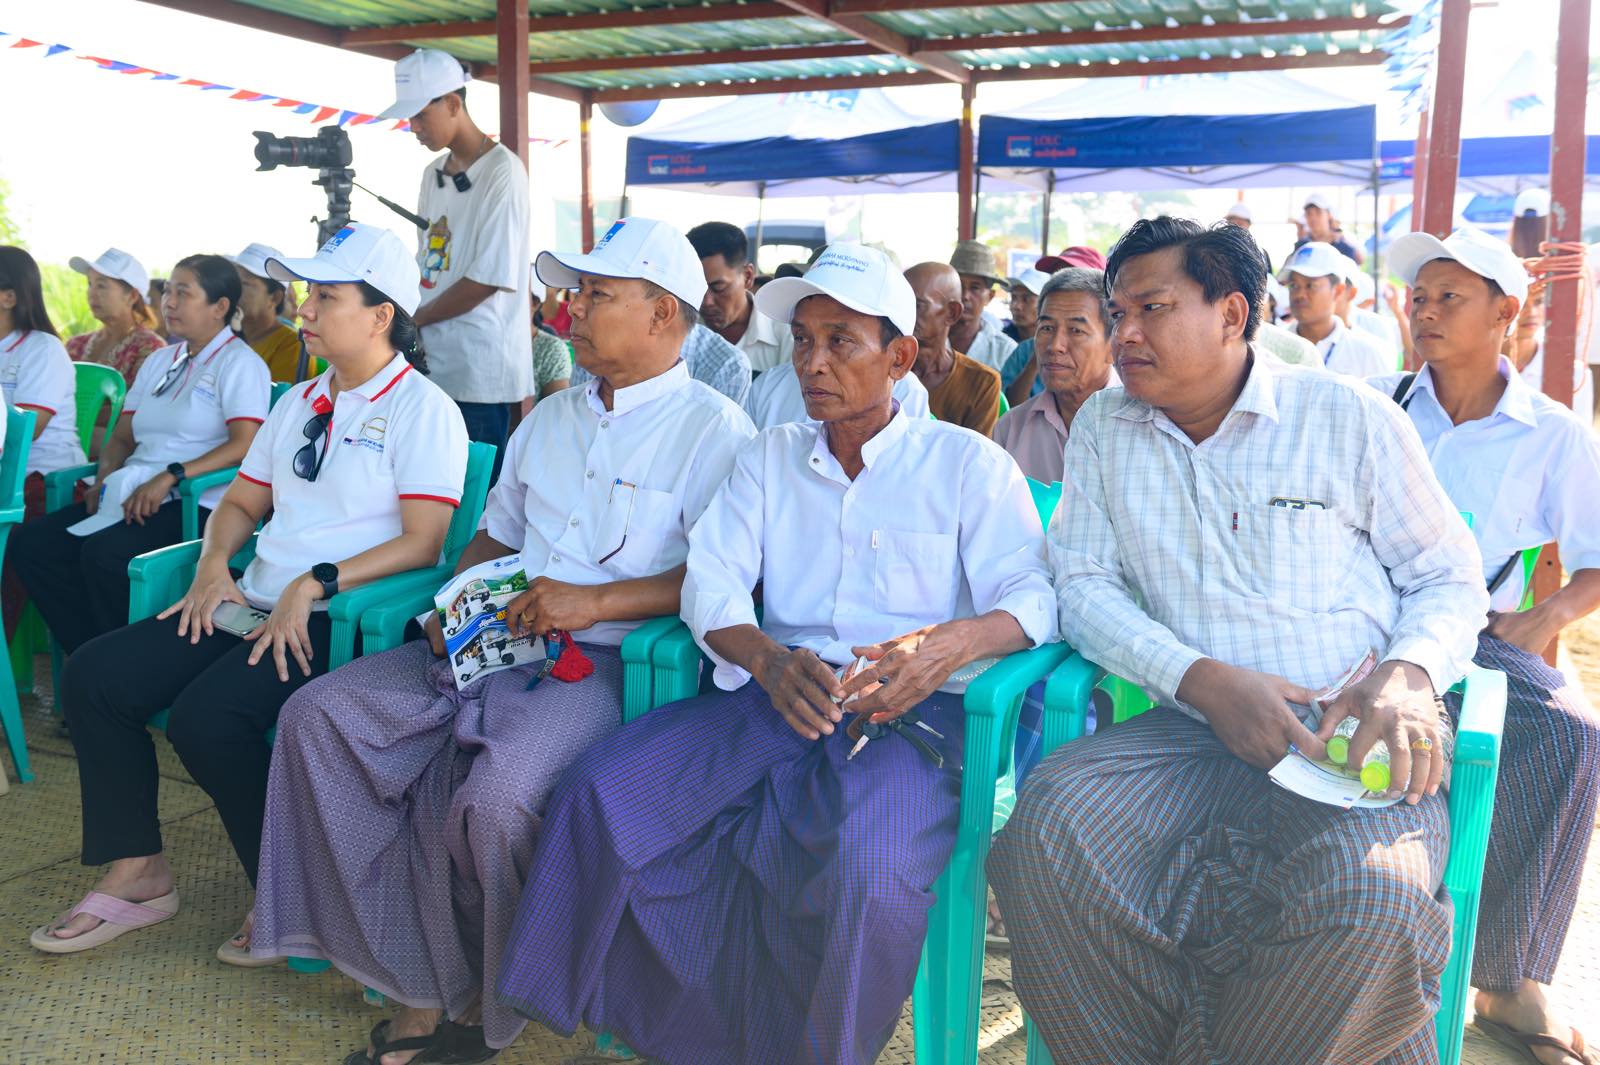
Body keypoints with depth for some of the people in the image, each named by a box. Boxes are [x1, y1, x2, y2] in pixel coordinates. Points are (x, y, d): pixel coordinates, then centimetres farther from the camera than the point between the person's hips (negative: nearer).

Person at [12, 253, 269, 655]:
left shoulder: (239, 362, -2)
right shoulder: (159, 361, 24)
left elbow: (245, 444, -16)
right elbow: (123, 436, 24)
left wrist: (169, 477, -23)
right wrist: (105, 480, 3)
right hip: (133, 497, 8)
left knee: (104, 552, -32)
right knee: (32, 542, -11)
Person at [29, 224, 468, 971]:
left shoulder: (422, 409, -6)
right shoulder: (301, 402, 20)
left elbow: (421, 544, -15)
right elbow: (242, 502, 24)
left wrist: (315, 585, -22)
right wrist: (213, 565, 3)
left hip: (337, 620, -8)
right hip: (253, 603, 9)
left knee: (205, 717, -28)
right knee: (93, 676, -4)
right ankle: (136, 875, 7)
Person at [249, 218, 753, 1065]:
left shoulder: (712, 429, -1)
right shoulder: (548, 417, 23)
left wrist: (597, 599, -19)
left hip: (602, 662, -7)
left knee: (495, 798, -33)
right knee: (318, 716, -10)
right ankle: (415, 989, -8)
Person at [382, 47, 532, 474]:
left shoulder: (502, 172, -9)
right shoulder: (434, 173, 15)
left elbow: (487, 279, -14)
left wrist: (411, 320, -7)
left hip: (479, 372, -7)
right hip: (431, 362, 7)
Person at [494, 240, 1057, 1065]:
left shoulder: (967, 463, 8)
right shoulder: (769, 457, 19)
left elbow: (1033, 595, -3)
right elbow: (710, 584, 6)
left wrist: (953, 642, -27)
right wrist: (769, 659, -17)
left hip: (911, 708, -3)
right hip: (778, 693, 4)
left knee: (870, 870, -34)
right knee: (601, 788, -18)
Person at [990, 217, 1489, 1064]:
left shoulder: (1352, 418, 5)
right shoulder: (1103, 428, 11)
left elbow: (1449, 576, 11)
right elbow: (1082, 582, 6)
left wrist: (1409, 675, -12)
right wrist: (1200, 677, -11)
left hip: (1351, 739, -1)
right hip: (1195, 731, 2)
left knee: (1368, 895, -33)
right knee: (1052, 819, -28)